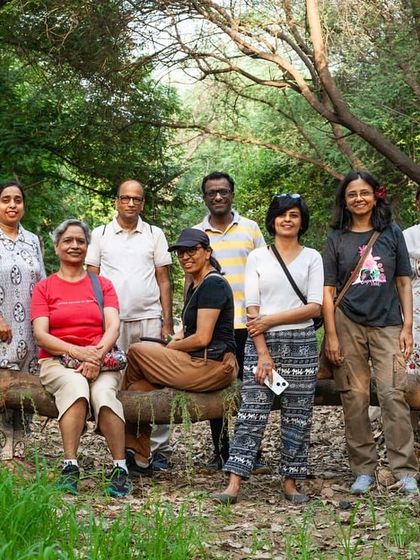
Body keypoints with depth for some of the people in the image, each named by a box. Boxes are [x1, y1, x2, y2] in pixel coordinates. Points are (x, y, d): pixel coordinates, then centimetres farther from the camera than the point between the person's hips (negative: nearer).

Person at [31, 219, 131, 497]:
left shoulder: (102, 285, 16)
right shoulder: (44, 288, 13)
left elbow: (114, 326, 1)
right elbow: (40, 334, -1)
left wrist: (96, 355, -18)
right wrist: (77, 351, -17)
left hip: (101, 361, 1)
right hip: (57, 361, -1)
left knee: (103, 393, -33)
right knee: (76, 386, -36)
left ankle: (121, 469, -29)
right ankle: (70, 468, -36)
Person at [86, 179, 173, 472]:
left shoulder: (155, 235, 11)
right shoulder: (101, 234, 10)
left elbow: (164, 281, 10)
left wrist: (167, 321, 3)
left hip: (149, 319, 0)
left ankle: (159, 450, 1)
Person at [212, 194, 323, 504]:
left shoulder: (312, 257, 7)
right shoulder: (257, 257, 8)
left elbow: (315, 307, -2)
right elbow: (252, 309, 1)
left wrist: (271, 320, -10)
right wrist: (263, 353, -8)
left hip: (301, 343, 1)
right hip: (261, 342, -1)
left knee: (298, 416, 4)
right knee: (251, 413, -6)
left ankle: (291, 482, 13)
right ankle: (234, 483, -8)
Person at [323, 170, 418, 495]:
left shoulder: (392, 233, 7)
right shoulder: (337, 239, 6)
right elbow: (328, 290, 5)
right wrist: (331, 335, -2)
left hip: (387, 325, 0)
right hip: (348, 325, 1)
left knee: (393, 394, -10)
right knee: (354, 398, 2)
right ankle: (364, 470, 11)